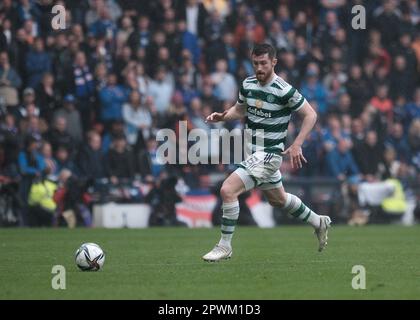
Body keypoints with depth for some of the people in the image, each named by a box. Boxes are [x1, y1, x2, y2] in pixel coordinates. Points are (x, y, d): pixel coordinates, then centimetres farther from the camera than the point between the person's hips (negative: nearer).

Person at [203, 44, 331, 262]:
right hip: (254, 152, 8)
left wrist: (297, 144, -19)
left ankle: (224, 246, -6)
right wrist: (222, 116, -2)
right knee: (277, 199, 24)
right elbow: (239, 109, 19)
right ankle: (319, 223, 44)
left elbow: (310, 115, -11)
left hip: (269, 154, -8)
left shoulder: (284, 90, -18)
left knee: (228, 190, -18)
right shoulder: (248, 85, 2)